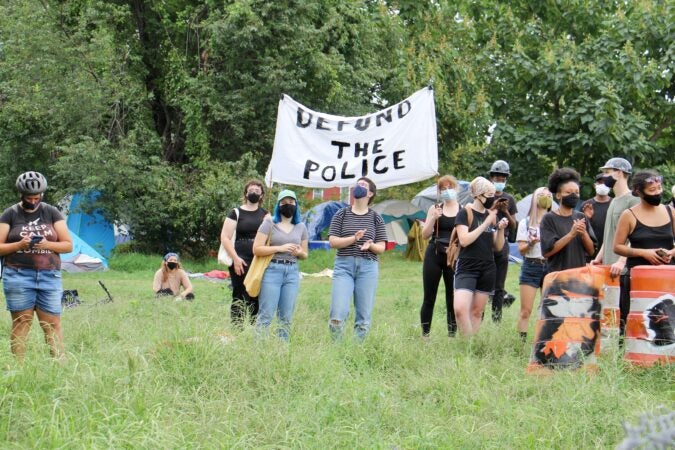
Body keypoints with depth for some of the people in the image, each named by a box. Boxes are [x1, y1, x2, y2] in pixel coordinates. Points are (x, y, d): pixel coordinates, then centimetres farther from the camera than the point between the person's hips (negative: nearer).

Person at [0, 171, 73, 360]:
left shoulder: (52, 213, 10)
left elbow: (68, 245, 7)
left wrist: (47, 244, -11)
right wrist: (20, 244, -15)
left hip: (49, 276, 1)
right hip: (18, 276, -1)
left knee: (53, 323, -3)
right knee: (21, 323, -4)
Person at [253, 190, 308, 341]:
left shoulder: (301, 227, 15)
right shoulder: (269, 224, 2)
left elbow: (305, 255, 21)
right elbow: (256, 249, -5)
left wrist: (299, 252, -4)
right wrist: (280, 248, -14)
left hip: (292, 272, 4)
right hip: (272, 270, -4)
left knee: (286, 317, 4)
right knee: (266, 314, -8)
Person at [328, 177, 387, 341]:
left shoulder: (376, 218, 9)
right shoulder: (342, 215, 8)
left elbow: (381, 247, 8)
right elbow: (332, 241, 1)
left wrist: (371, 245, -15)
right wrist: (354, 238, -14)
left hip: (368, 267, 1)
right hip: (344, 266, -1)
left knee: (364, 316, 0)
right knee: (337, 314, -12)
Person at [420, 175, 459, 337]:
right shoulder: (435, 209, 8)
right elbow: (425, 235, 5)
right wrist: (433, 218, -10)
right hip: (434, 256, 1)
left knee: (453, 297, 0)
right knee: (429, 297, 2)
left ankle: (452, 332, 8)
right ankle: (425, 333, 7)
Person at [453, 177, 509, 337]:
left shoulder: (491, 216, 12)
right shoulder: (465, 213, -4)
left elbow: (498, 247, 14)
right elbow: (464, 240, -17)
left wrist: (501, 229, -4)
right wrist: (487, 223, -15)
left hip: (487, 269, 5)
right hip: (467, 268, -5)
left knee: (477, 312, 6)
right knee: (460, 309, -20)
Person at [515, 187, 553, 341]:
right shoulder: (525, 223, 6)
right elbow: (521, 249, 3)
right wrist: (531, 243, -17)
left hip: (550, 266, 1)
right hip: (531, 266, -1)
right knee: (526, 310, -5)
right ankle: (521, 340, -2)